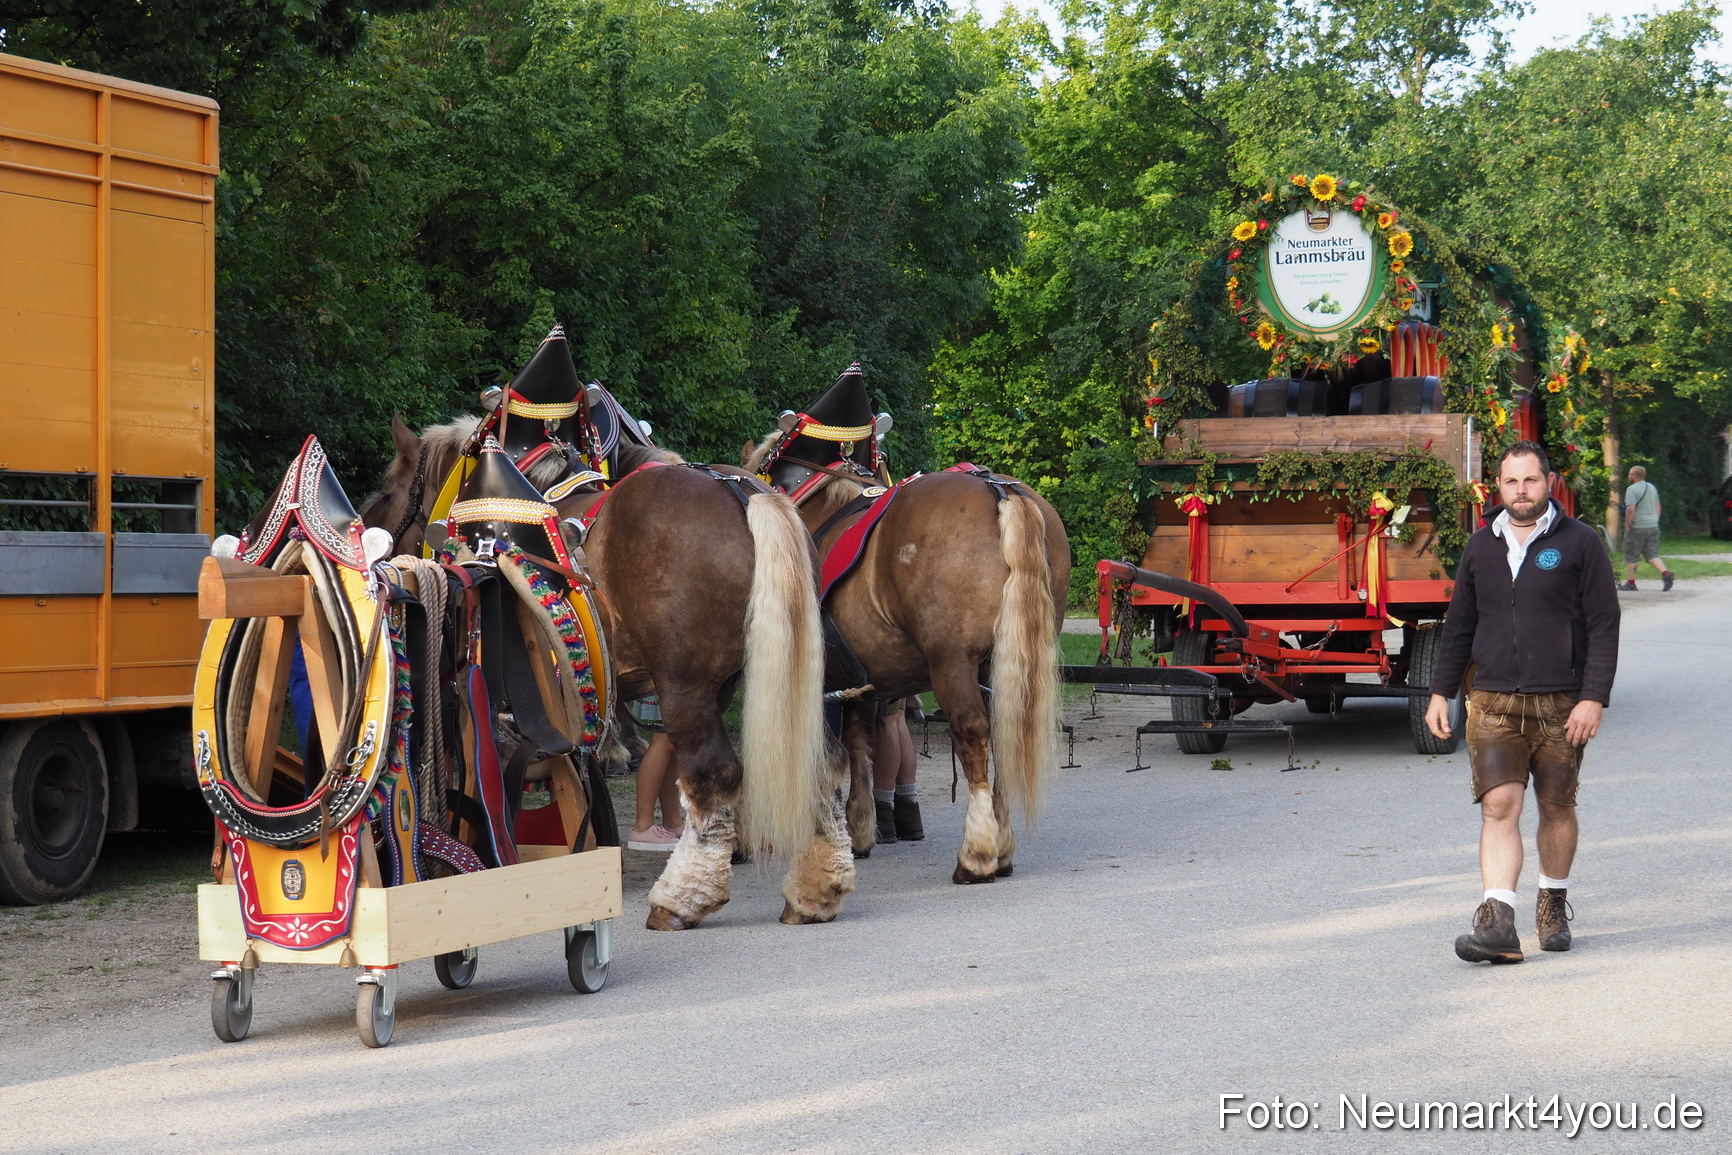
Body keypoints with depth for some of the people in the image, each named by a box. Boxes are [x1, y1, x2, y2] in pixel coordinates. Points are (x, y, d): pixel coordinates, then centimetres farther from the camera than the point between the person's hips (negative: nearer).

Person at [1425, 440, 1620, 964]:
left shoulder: (1580, 543, -1)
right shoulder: (1481, 547, 11)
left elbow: (1604, 626, -4)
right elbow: (1459, 625, 18)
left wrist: (1594, 698, -11)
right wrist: (1441, 692, 13)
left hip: (1560, 704, -2)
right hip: (1493, 702, 2)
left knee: (1556, 807, 10)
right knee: (1499, 807, -10)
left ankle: (1554, 903, 30)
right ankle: (1497, 923, -17)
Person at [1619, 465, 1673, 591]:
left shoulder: (1632, 489, -14)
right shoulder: (1652, 487, 12)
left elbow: (1630, 509, -22)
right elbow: (1658, 506, 16)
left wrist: (1627, 526, -14)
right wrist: (1655, 521, 19)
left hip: (1637, 528, -7)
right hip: (1653, 527, 7)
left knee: (1631, 556, 6)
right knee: (1652, 554, 9)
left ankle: (1631, 582, 11)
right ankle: (1665, 572, -13)